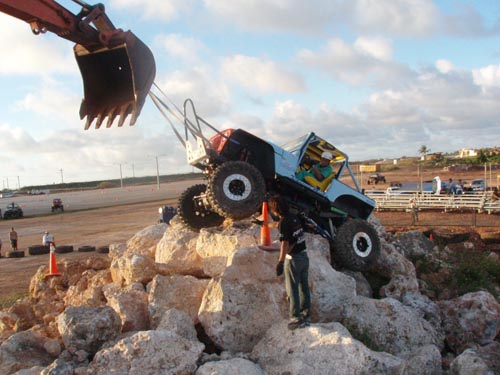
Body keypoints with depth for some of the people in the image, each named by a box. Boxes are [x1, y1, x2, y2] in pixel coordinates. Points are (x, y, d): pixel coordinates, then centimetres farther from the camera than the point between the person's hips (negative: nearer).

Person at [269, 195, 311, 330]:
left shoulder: (284, 222, -19)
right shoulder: (294, 217, 6)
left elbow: (285, 244, -24)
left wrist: (280, 262, -24)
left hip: (293, 259, -8)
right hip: (304, 255, 8)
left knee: (292, 290, 3)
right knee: (304, 287, 15)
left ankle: (296, 318, 8)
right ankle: (306, 316, 24)